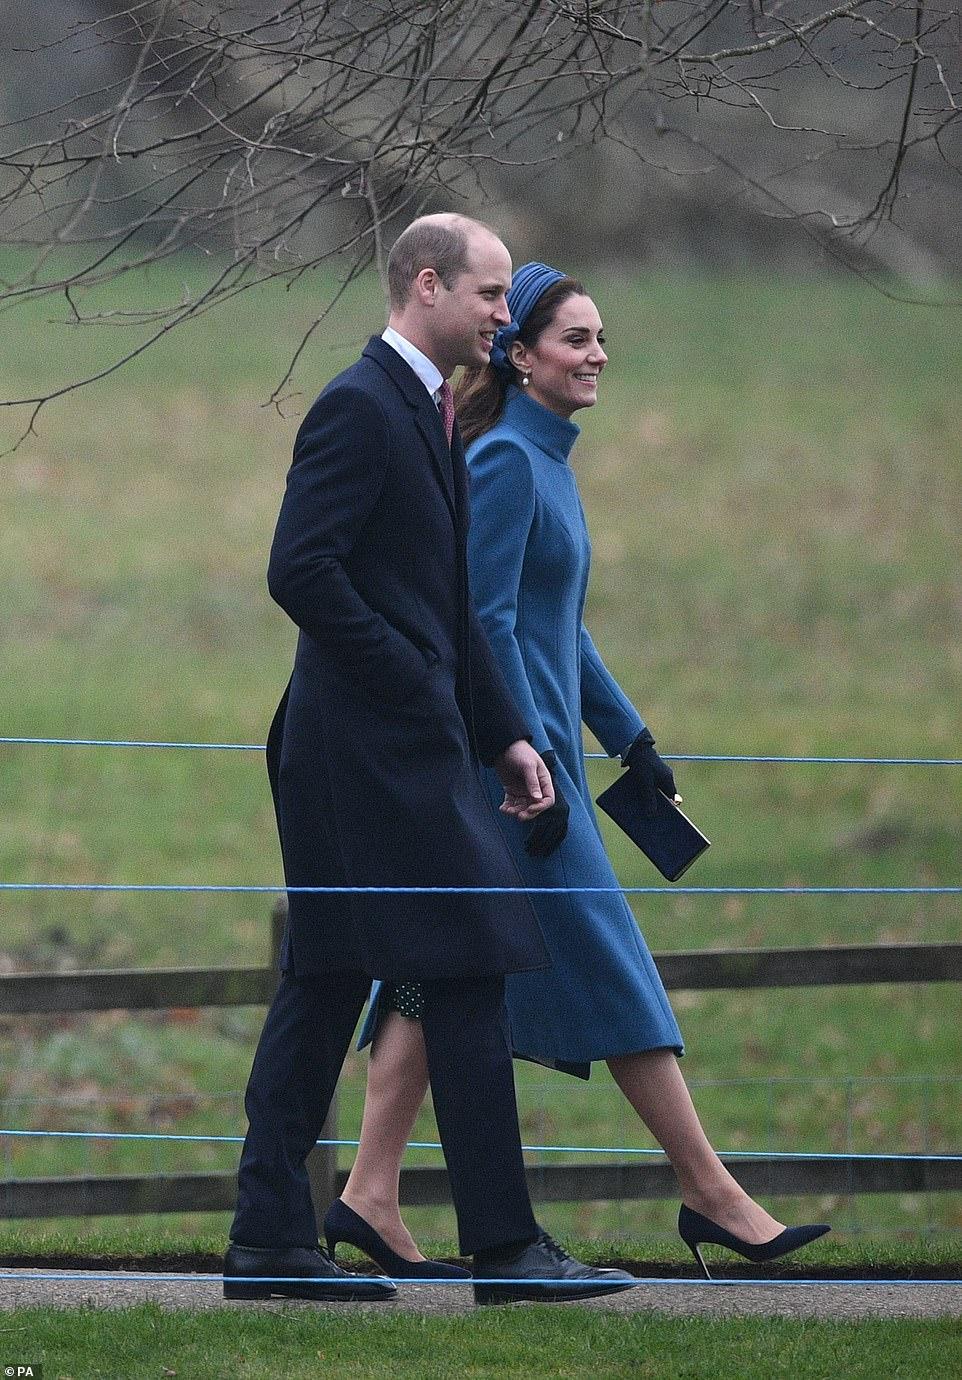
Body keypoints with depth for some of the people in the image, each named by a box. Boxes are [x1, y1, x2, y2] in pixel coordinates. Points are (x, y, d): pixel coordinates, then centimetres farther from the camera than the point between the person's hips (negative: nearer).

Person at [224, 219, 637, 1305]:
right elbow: (300, 571, -20)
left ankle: (270, 1242, 10)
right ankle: (505, 1248, -8)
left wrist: (503, 735, 18)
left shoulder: (425, 412, 19)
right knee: (468, 979, -9)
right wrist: (416, 687, -17)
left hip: (400, 741, 10)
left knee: (324, 988, 9)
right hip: (383, 749, -10)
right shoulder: (358, 407, -12)